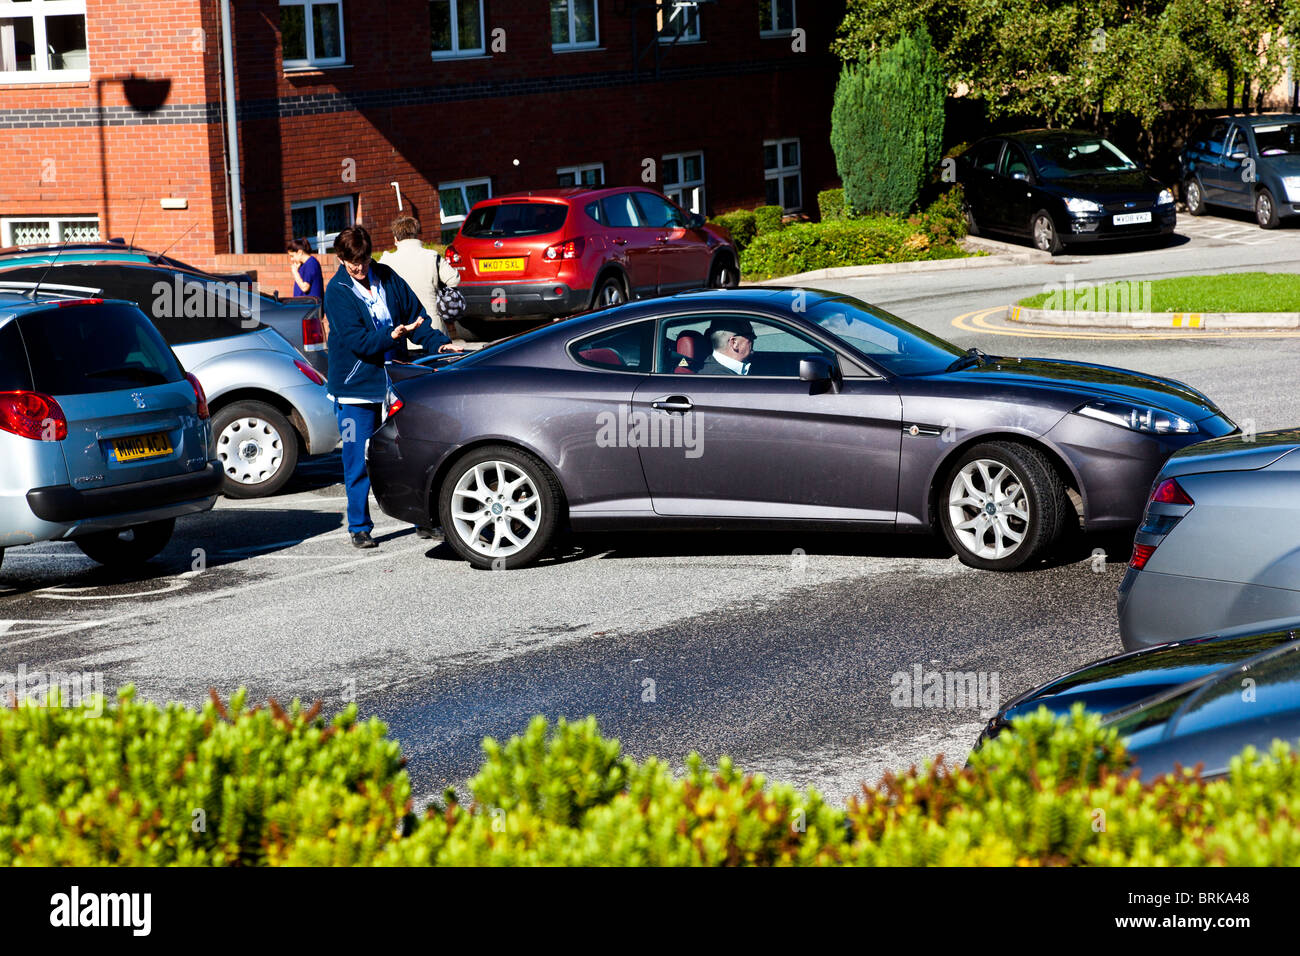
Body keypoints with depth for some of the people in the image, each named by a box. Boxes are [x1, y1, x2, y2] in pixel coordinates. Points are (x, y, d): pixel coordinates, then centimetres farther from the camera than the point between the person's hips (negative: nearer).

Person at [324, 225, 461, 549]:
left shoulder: (388, 278, 5)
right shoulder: (337, 291, -9)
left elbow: (416, 315, 9)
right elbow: (357, 340, -19)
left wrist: (439, 343, -7)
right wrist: (391, 336, -34)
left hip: (393, 384, 4)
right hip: (355, 388, -4)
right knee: (358, 463, 0)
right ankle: (359, 528, 11)